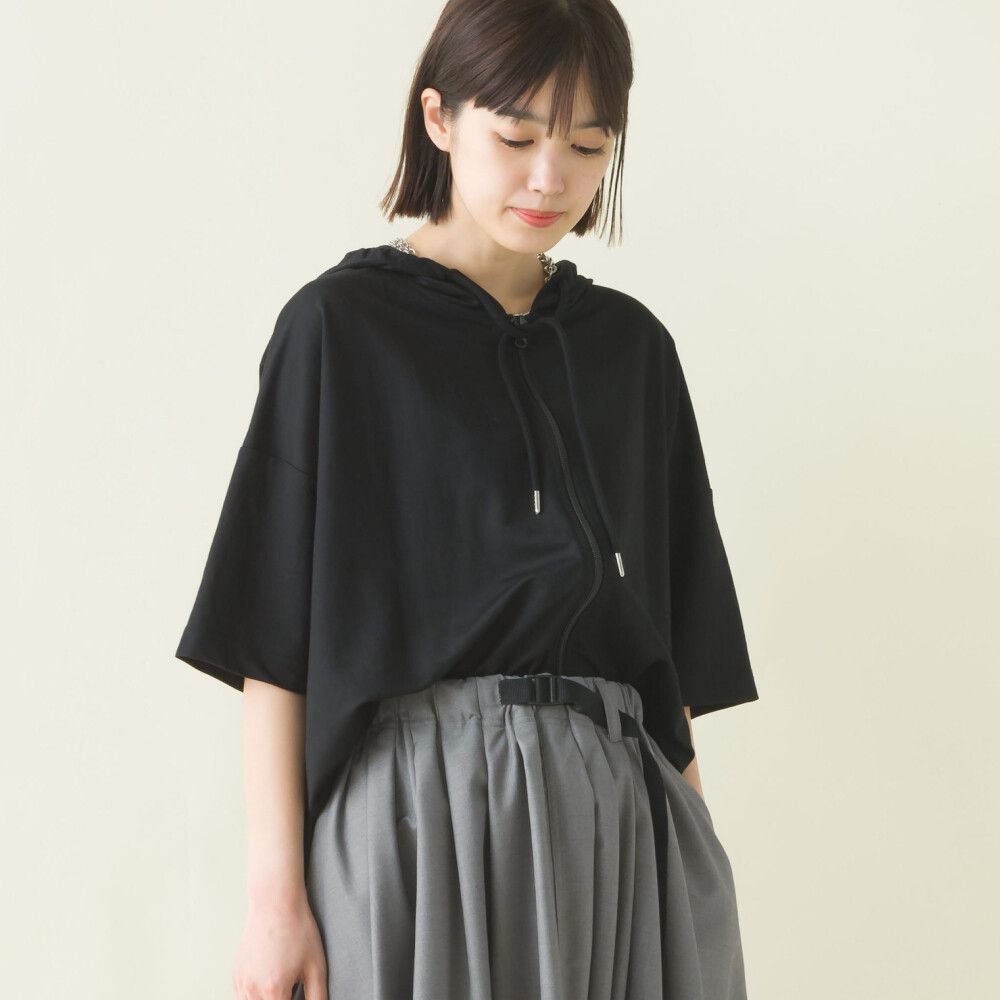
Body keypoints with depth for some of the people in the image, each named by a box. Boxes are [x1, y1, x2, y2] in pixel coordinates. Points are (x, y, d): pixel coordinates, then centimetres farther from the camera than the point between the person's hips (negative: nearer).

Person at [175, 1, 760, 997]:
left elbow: (671, 640, 13)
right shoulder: (340, 327, -1)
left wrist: (693, 863, 7)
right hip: (423, 816, -4)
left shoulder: (632, 347, 12)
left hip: (620, 818, 4)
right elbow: (274, 636, -5)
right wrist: (276, 892, -12)